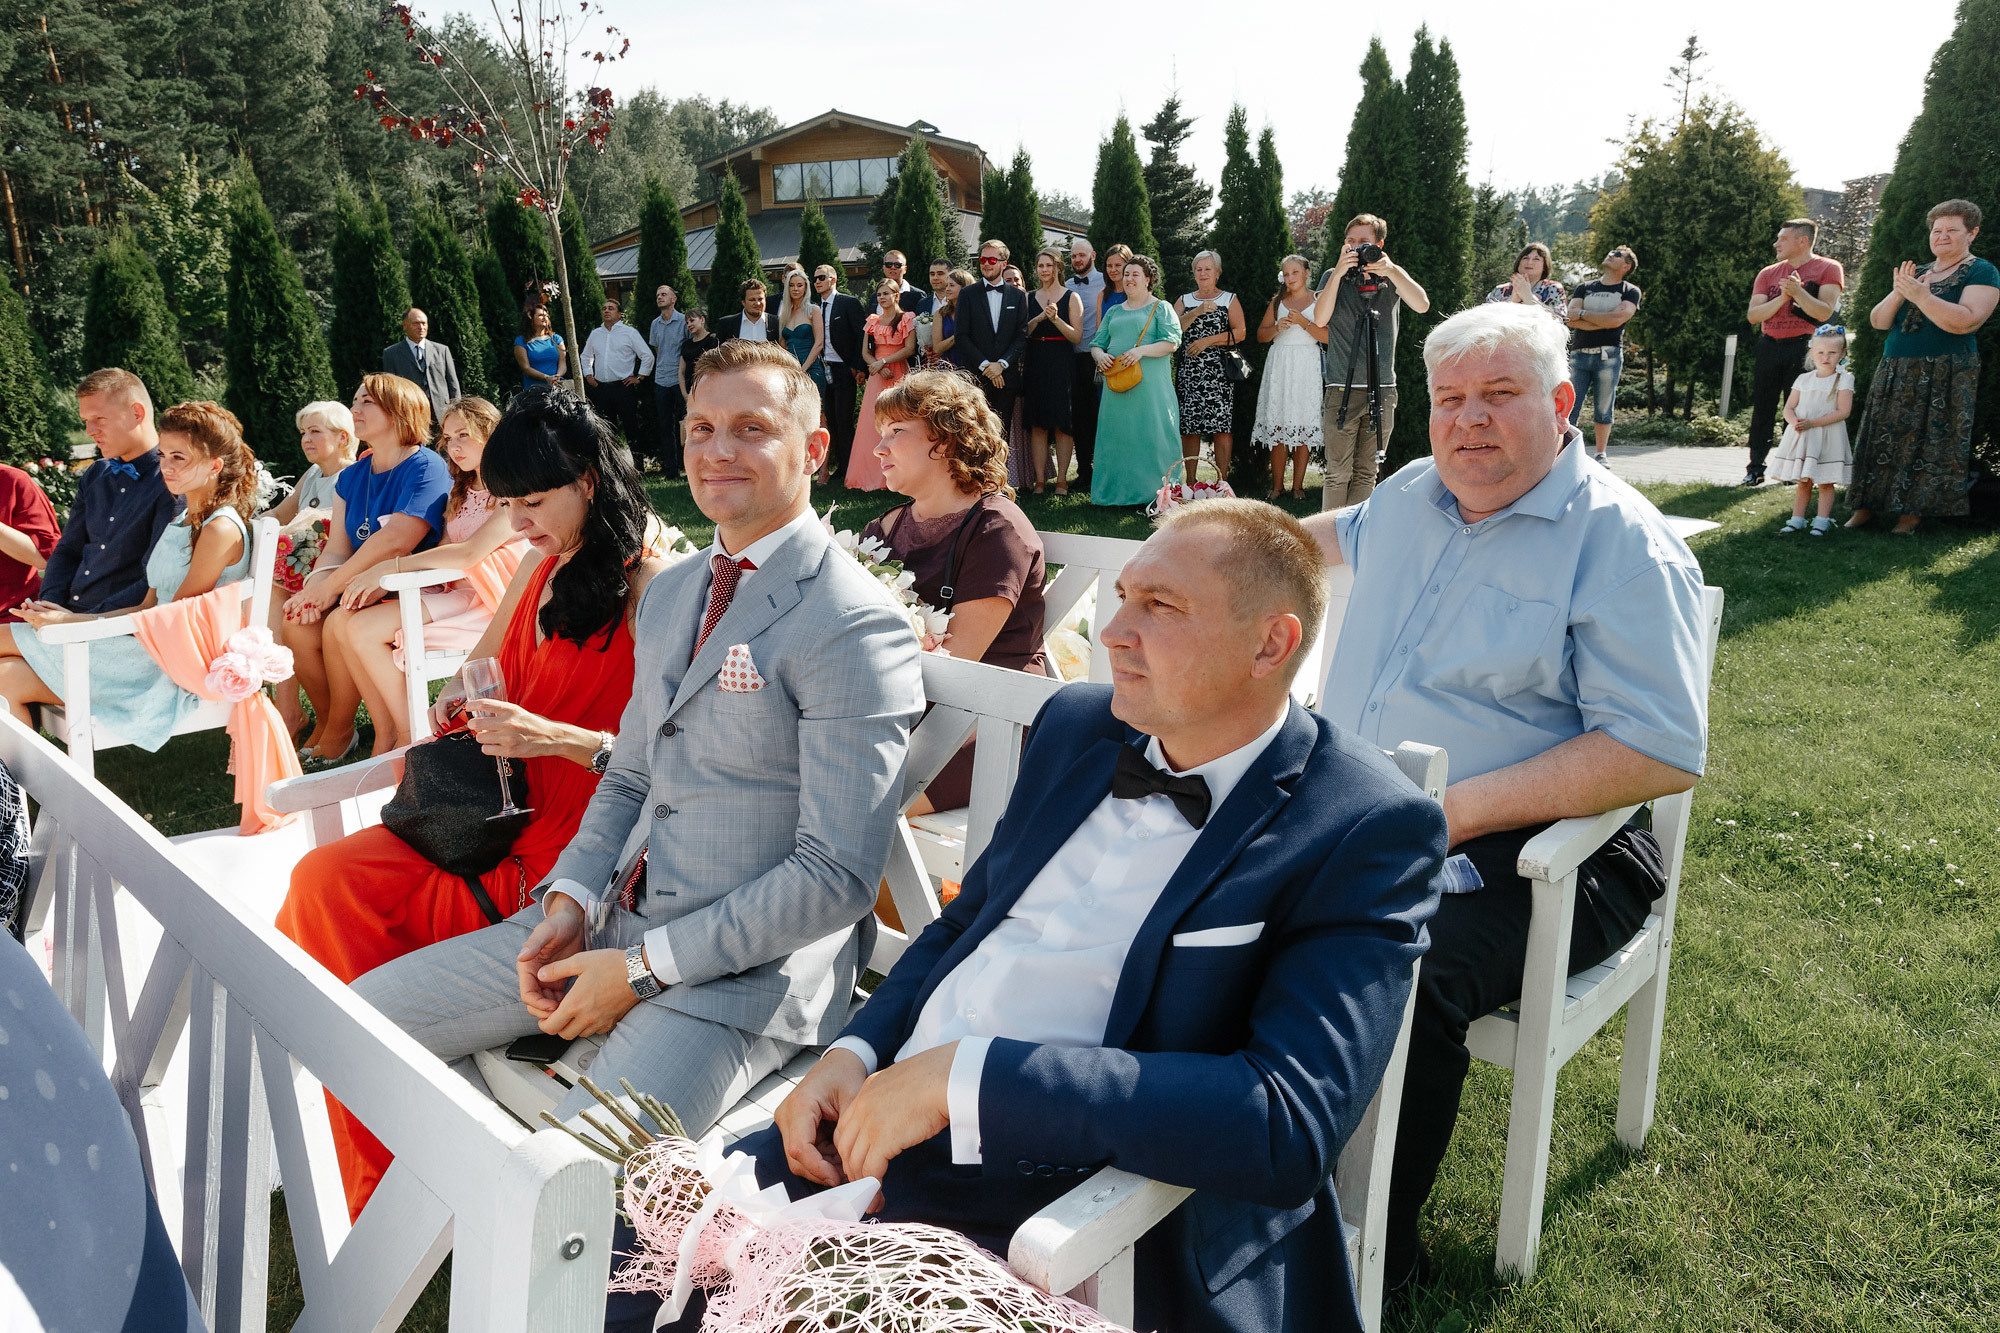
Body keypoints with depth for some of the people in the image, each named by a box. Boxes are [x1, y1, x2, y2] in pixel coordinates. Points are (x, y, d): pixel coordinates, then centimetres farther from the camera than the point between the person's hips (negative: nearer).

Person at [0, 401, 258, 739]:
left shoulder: (221, 529, -13)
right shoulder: (182, 521, 19)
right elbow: (149, 607, 17)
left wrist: (75, 623, -8)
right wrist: (71, 617, 4)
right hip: (150, 650, 9)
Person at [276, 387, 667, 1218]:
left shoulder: (646, 587, -13)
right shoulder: (542, 565, 12)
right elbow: (486, 663, 27)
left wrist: (554, 737, -26)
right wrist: (463, 700, 5)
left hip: (572, 849, -8)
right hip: (501, 814, 8)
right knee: (324, 877, -10)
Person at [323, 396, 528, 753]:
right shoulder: (461, 493, 21)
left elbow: (470, 554, -19)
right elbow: (440, 555, 12)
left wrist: (389, 567, -19)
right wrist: (380, 585, -6)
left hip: (482, 603, -9)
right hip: (448, 593, 9)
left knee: (364, 628, -22)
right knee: (339, 621, -9)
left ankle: (410, 734, -9)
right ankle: (386, 735, -11)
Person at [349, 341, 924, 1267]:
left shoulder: (855, 626, -16)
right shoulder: (668, 592, 13)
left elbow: (837, 876, -19)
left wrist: (642, 966, -16)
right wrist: (569, 901, 0)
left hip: (753, 965, -8)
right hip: (623, 916, 8)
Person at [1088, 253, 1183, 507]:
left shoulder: (1160, 308, 6)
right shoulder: (1114, 312, 21)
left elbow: (1171, 342, -6)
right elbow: (1097, 342, 20)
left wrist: (1141, 350, -20)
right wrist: (1100, 355, -4)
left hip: (1149, 384, -5)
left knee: (1151, 435, -7)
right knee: (1116, 436, 4)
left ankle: (1154, 491, -3)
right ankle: (1116, 491, 9)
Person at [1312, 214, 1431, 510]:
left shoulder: (1393, 276, 9)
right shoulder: (1333, 277, 8)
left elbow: (1422, 305, -8)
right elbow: (1320, 319, -8)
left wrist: (1390, 271, -17)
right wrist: (1339, 272, -14)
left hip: (1382, 389, 2)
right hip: (1342, 389, -2)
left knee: (1366, 474, 6)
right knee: (1338, 474, -5)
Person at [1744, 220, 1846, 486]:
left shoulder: (1828, 269, 0)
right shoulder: (1769, 274, 11)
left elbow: (1824, 313, -11)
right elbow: (1753, 315, 2)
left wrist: (1798, 292, -22)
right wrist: (1782, 298, -13)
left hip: (1803, 345, -4)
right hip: (1769, 345, 4)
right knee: (1762, 407, 2)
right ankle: (1755, 467, 6)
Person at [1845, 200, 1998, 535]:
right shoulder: (1916, 273, 18)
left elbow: (1965, 322, -18)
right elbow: (1878, 321, 10)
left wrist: (1920, 295, -19)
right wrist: (1898, 293, -8)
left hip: (1943, 377, -5)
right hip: (1895, 374, 6)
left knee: (1927, 443, -6)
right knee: (1879, 440, 2)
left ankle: (1911, 514, 1)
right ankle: (1864, 508, 7)